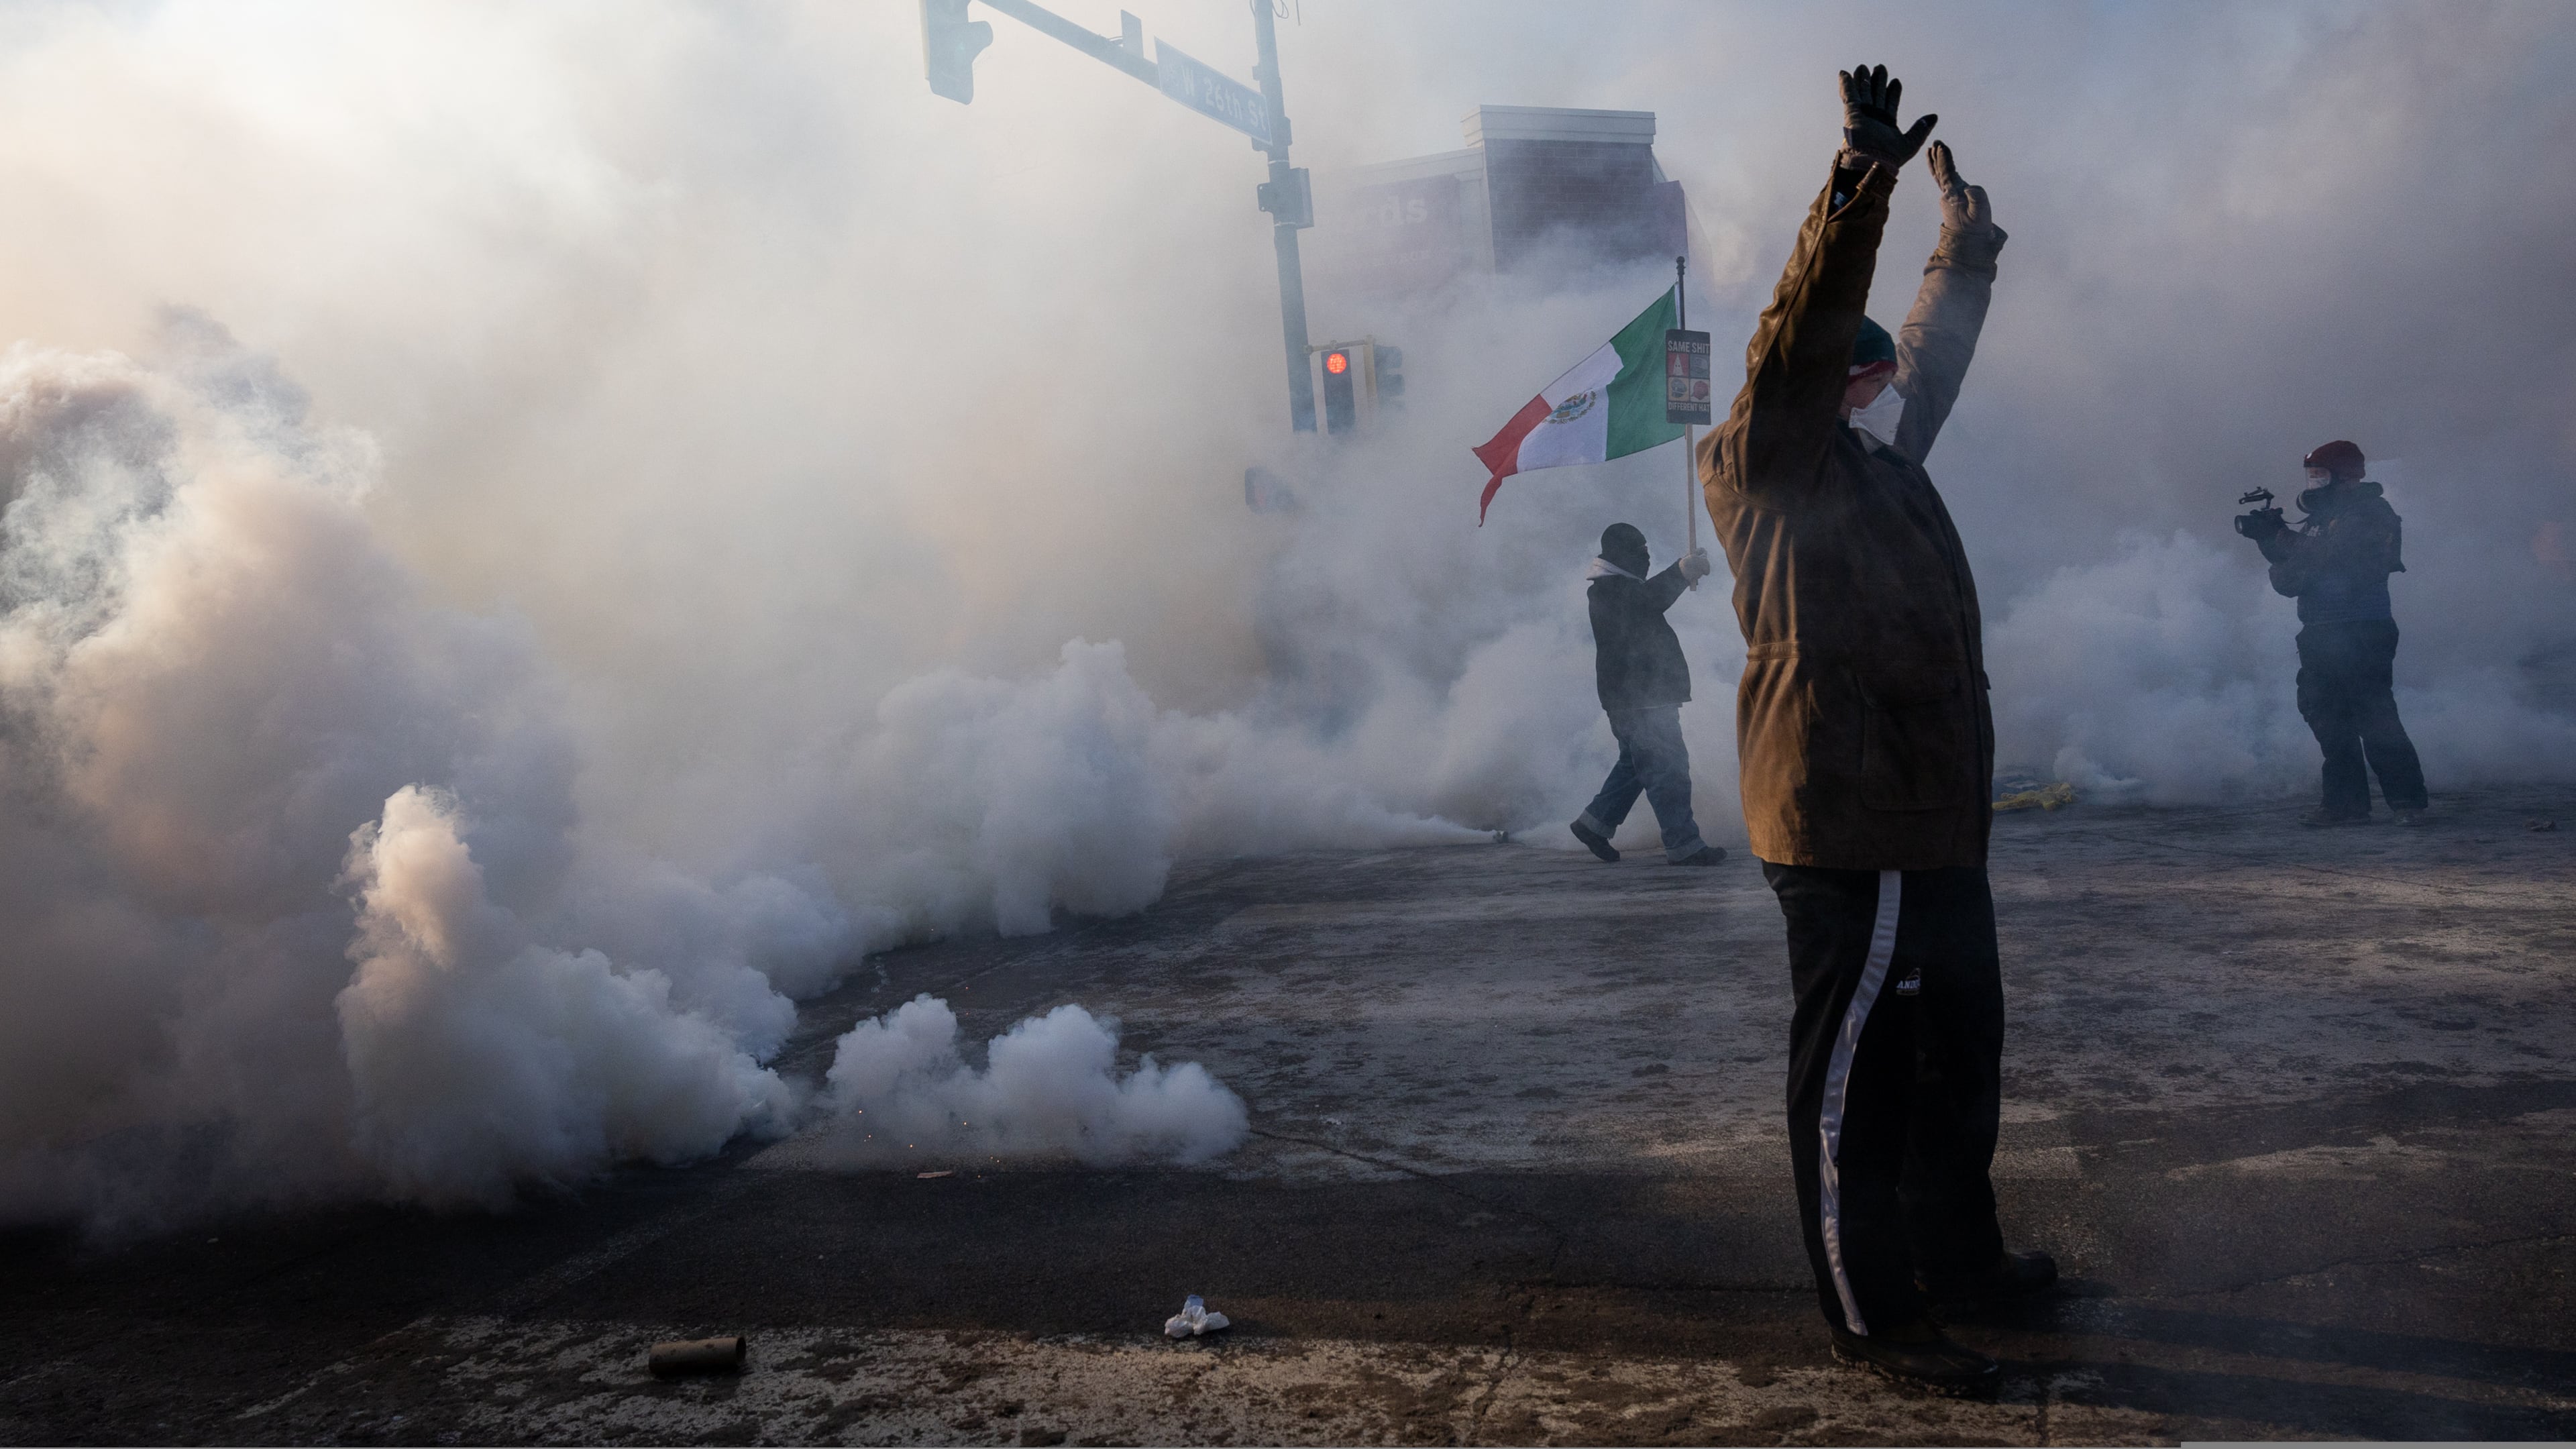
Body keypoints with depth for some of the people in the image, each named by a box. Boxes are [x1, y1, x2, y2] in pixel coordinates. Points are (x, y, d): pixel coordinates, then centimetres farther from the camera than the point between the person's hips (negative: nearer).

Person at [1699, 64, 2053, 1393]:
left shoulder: (1873, 459, 19)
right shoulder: (1767, 463, -8)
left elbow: (1931, 353, 36)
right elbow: (1798, 342, -25)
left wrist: (1965, 247, 45)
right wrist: (1858, 188, -34)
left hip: (1928, 819, 10)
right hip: (1847, 826, -10)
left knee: (1959, 1045, 21)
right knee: (1853, 1070, -3)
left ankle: (1954, 1250, 37)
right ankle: (1868, 1313, 7)